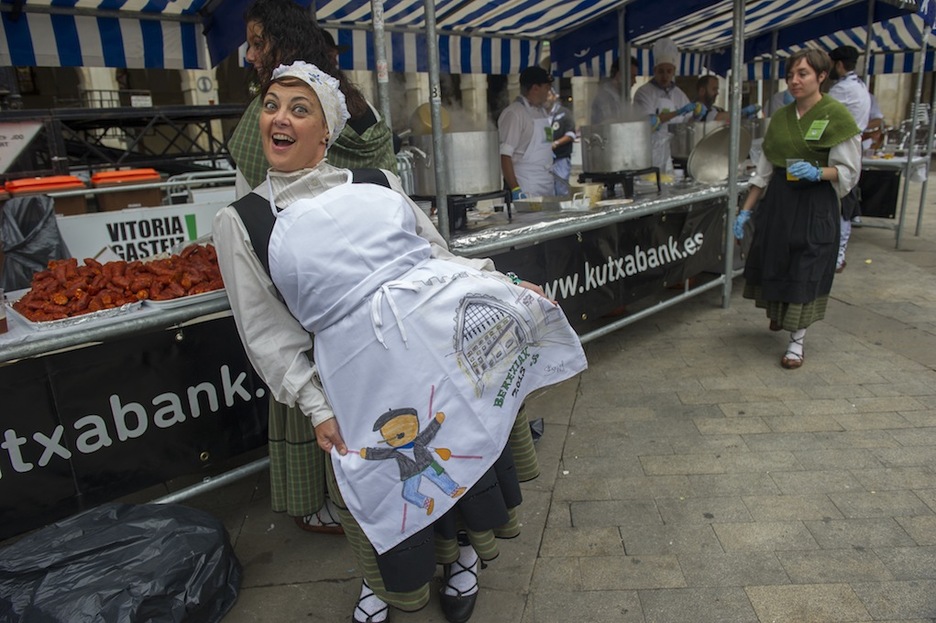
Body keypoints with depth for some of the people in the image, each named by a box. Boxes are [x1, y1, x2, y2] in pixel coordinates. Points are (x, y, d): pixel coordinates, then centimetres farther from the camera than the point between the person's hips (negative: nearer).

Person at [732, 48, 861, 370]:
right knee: (774, 262, 12)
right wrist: (746, 211, 6)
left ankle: (797, 340, 12)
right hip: (778, 199, 5)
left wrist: (817, 172, -26)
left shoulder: (837, 116, -8)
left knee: (805, 271, -1)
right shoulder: (781, 117, 7)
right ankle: (781, 314, 40)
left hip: (815, 204, -5)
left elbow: (849, 172, -7)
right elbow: (764, 170, 10)